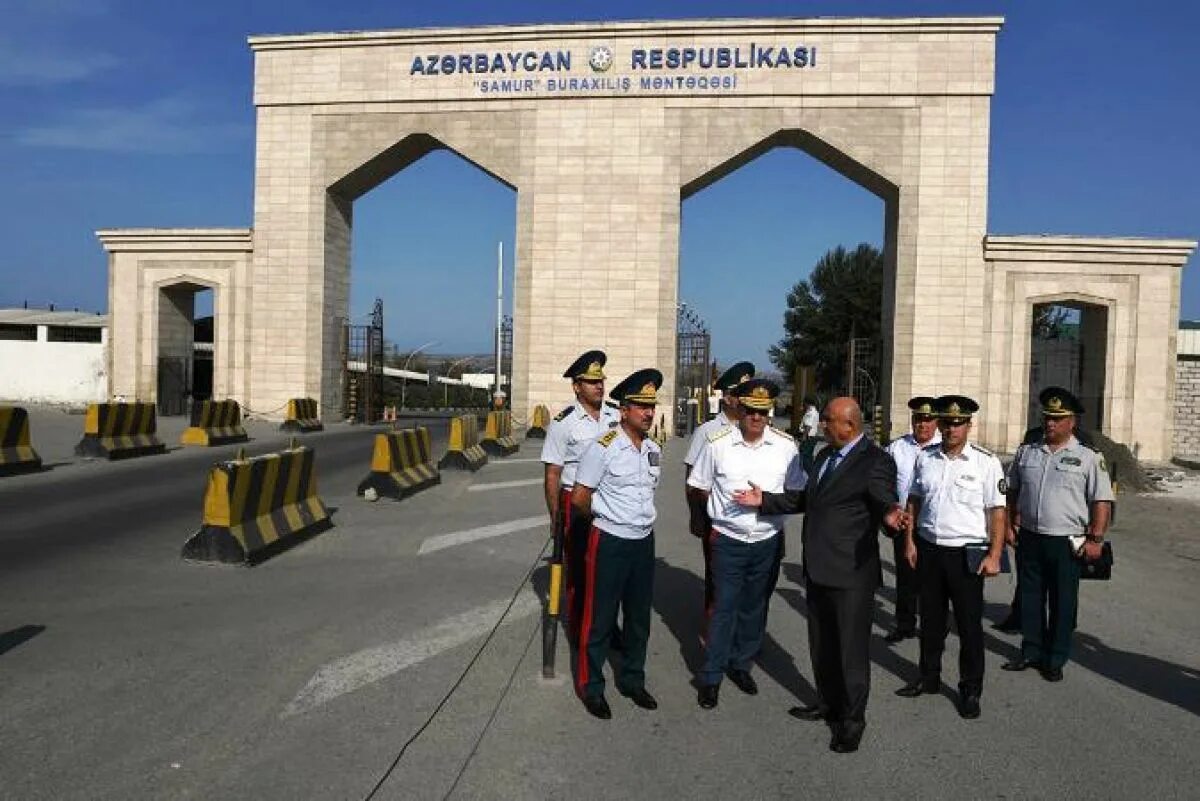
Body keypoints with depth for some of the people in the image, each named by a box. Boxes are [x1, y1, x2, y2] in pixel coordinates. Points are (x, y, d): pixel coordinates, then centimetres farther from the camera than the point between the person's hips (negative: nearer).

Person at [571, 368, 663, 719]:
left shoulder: (654, 450, 5)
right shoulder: (603, 448, -16)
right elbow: (579, 498, -11)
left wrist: (637, 519, 12)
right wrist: (607, 517, 4)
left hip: (644, 541, 6)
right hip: (609, 543, -6)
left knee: (639, 618, 17)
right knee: (600, 618, 5)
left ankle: (632, 680, 34)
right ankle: (590, 686, 22)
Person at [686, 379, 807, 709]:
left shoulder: (785, 445, -5)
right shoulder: (717, 443, -9)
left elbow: (798, 491, 7)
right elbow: (700, 487, 3)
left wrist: (767, 503, 1)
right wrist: (719, 516, 5)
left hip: (768, 541, 2)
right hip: (728, 541, -2)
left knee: (755, 608, 15)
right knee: (724, 609, 1)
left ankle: (741, 665, 34)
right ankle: (711, 677, 13)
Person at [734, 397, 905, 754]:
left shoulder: (876, 461, -14)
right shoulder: (825, 455, 12)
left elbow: (883, 502, -24)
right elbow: (806, 499, 19)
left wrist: (889, 515, -46)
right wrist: (764, 500, 13)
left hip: (851, 572, -8)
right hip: (818, 568, 8)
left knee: (852, 648, 4)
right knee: (821, 643, 21)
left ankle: (852, 720, 21)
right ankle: (828, 703, 40)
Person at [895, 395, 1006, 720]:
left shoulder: (986, 462, -9)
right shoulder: (925, 458, 4)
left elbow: (997, 511, -9)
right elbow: (914, 501, 10)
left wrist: (994, 556, -13)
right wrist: (909, 542, 6)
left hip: (966, 554, -4)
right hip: (928, 549, 4)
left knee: (969, 624, 5)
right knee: (930, 619, 17)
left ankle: (970, 690, 20)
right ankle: (928, 677, 33)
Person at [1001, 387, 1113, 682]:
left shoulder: (1088, 458, -3)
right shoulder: (1025, 453, 7)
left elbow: (1102, 501, -5)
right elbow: (1013, 492, 16)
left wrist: (1095, 539, -11)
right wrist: (1011, 524, 10)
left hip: (1067, 542, -3)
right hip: (1029, 538, 3)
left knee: (1062, 603, 6)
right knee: (1030, 598, 12)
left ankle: (1055, 660, 20)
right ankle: (1031, 652, 27)